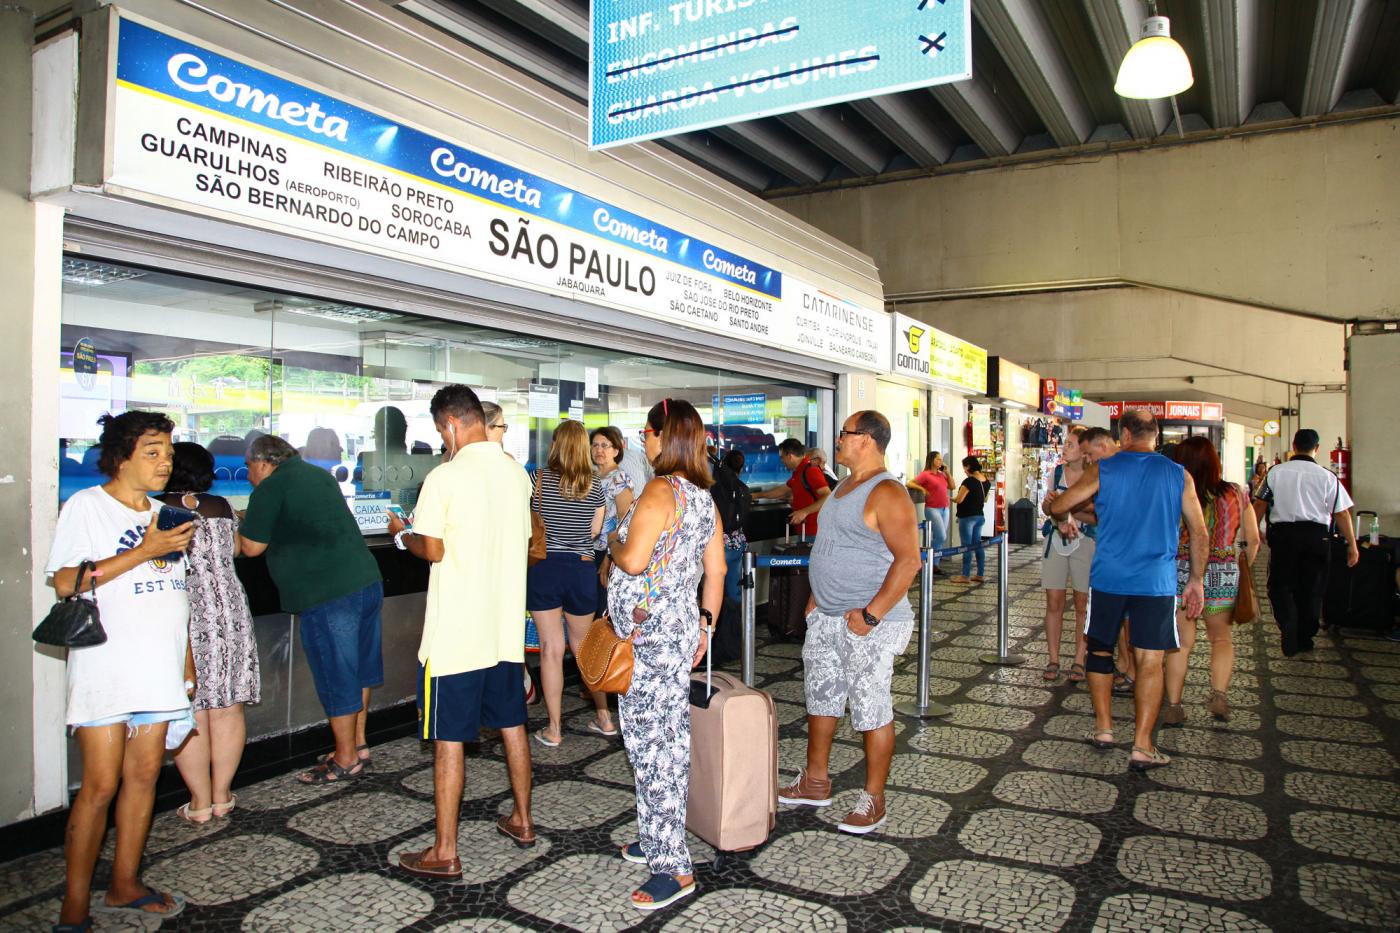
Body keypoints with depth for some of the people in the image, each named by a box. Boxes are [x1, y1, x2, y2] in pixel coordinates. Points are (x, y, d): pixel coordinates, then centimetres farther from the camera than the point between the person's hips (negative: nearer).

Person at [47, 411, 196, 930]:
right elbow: (64, 581, -14)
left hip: (158, 668, 6)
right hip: (104, 669, -6)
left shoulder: (162, 514, 15)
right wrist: (144, 551, -17)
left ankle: (124, 884, 22)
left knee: (144, 774, 9)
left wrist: (187, 660, 17)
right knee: (101, 786, -5)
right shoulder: (86, 506, -3)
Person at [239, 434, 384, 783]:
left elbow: (252, 547, -3)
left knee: (336, 678, 4)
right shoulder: (320, 475, 17)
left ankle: (346, 760, 17)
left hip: (328, 595, -8)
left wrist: (244, 523, 15)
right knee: (358, 667, 18)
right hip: (367, 581, 8)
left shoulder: (270, 489, -6)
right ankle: (358, 744, 32)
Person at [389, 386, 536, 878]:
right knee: (511, 723, 18)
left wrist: (402, 533, 6)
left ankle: (445, 852, 11)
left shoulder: (446, 476, -15)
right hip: (506, 624, 7)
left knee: (449, 738, 2)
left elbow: (432, 550, -13)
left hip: (456, 630, -7)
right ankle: (522, 820, 31)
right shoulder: (516, 472, 5)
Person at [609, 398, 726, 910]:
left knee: (651, 742, -3)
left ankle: (673, 868, 5)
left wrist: (614, 542, -3)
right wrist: (705, 624, 20)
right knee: (667, 737, 17)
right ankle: (659, 840, 30)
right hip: (680, 628, 9)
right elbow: (716, 571, 13)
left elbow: (633, 561, -24)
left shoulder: (660, 491, -16)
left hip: (646, 632, -9)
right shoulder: (705, 497, 10)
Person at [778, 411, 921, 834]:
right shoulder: (844, 487, 13)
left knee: (871, 709, 1)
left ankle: (873, 800, 15)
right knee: (820, 696, 17)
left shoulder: (886, 493, -17)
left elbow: (908, 560, -23)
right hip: (826, 618, 10)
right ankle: (816, 782, 32)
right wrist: (817, 597, 17)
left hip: (870, 624, -10)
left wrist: (871, 614, -24)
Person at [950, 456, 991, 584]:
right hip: (980, 516, 8)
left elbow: (959, 500, -19)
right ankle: (980, 574, 16)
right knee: (978, 545, 12)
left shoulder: (969, 481, -18)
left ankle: (965, 576, -1)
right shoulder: (986, 481, 6)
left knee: (967, 546, -4)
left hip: (967, 517, -8)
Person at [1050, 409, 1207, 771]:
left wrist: (1065, 521, 22)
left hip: (1108, 577, 0)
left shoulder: (1104, 469, -1)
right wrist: (1196, 579, 14)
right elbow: (1199, 532, 4)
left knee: (1100, 650, 16)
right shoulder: (1178, 474, 3)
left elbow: (1059, 506, -1)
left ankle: (1103, 728, 22)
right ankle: (1142, 746, 3)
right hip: (1156, 582, 0)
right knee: (1149, 661, 3)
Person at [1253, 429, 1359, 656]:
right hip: (1315, 535, 1)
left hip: (1283, 533, 0)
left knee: (1280, 586, 8)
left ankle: (1288, 629, -13)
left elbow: (1260, 504, 2)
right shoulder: (1327, 476, -3)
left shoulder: (1276, 472, 0)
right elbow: (1342, 513, -3)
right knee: (1311, 588, 13)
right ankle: (1305, 639, 22)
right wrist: (1352, 544, 4)